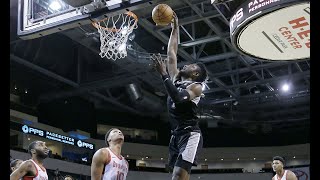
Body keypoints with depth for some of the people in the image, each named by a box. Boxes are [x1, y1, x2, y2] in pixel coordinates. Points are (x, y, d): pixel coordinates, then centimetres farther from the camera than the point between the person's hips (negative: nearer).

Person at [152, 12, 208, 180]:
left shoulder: (196, 86, -3)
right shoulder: (176, 79, 18)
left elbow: (178, 97, -23)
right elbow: (171, 54, 19)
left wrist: (163, 74, -23)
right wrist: (175, 29, 22)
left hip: (190, 135, -8)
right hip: (176, 135, 8)